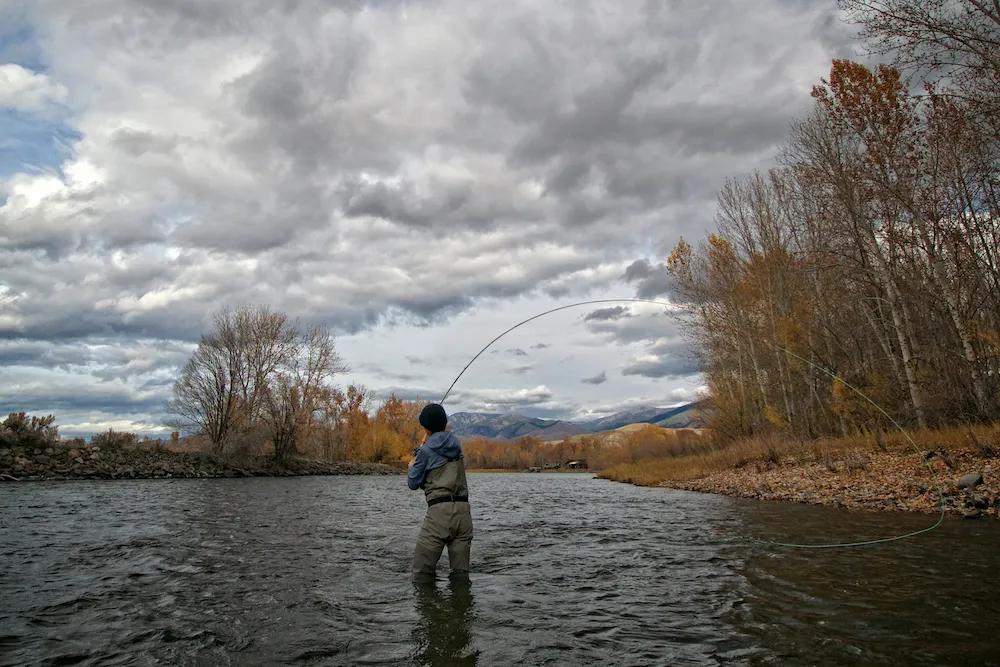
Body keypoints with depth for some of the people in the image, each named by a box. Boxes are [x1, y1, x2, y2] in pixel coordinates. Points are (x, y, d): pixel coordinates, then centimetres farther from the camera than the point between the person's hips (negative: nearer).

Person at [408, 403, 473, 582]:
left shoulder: (426, 451, -4)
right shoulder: (456, 443, 12)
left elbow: (413, 483, 3)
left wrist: (412, 466, 23)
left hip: (439, 509, -5)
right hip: (463, 508, 6)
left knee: (422, 571, 2)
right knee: (461, 571, 10)